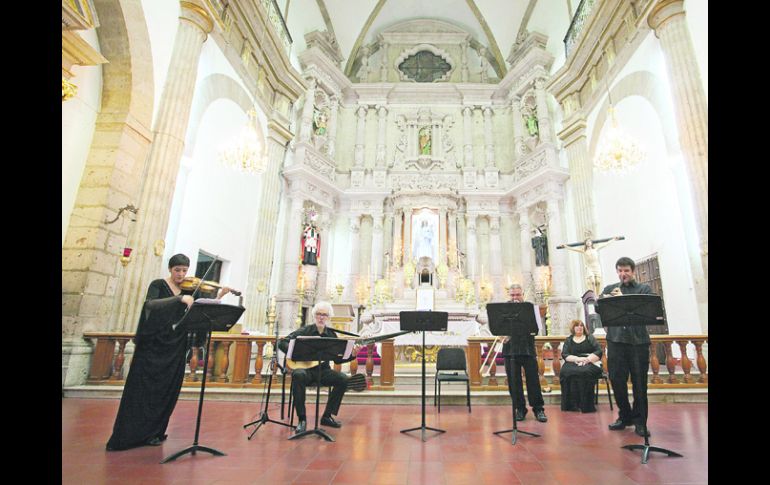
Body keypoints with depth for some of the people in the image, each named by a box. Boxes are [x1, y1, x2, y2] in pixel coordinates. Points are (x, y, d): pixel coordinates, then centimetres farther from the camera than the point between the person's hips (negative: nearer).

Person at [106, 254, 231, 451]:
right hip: (152, 345, -3)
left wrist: (219, 296, -11)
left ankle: (153, 433, 22)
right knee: (140, 390, 1)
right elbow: (150, 304, -23)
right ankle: (125, 436, 13)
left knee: (165, 392, 8)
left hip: (175, 349, 3)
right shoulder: (158, 285, -3)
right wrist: (179, 298, -35)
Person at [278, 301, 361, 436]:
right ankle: (302, 419, -24)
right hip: (304, 368, -3)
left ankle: (327, 416, -5)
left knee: (343, 379, -20)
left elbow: (337, 359, 8)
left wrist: (352, 354, -8)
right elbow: (282, 343, -7)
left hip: (323, 370, 3)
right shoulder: (305, 331, -1)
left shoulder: (331, 334, 8)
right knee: (298, 375, -37)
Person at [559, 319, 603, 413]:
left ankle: (585, 405, -30)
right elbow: (564, 354, 6)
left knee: (584, 372, -37)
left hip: (590, 363, -1)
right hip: (573, 363, 1)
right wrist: (577, 358, -13)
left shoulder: (590, 338, 19)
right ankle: (572, 405, -29)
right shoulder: (568, 340, 20)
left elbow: (599, 351, 5)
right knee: (566, 372, -33)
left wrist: (587, 359, -12)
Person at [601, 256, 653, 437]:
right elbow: (598, 307, 5)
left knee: (639, 383, 4)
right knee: (616, 380, 6)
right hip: (616, 340, 2)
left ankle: (640, 422, 17)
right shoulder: (609, 289, 14)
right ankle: (625, 416, 24)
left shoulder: (644, 289, 8)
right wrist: (606, 300, -16)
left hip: (638, 340, -2)